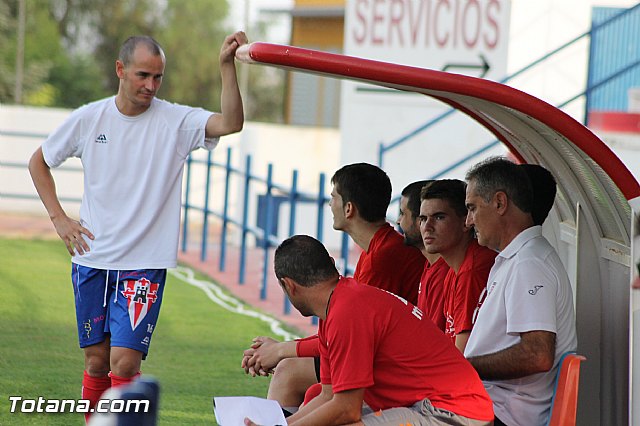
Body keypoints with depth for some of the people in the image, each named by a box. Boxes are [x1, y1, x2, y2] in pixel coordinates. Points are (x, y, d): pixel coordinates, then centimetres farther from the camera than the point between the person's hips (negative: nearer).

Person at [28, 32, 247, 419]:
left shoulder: (176, 121, -5)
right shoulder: (89, 118, 2)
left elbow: (231, 123, -23)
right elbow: (39, 162, 16)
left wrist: (227, 66, -33)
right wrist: (59, 218, 7)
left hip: (145, 264, -3)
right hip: (92, 259, 3)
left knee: (124, 362, -13)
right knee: (96, 360, 10)